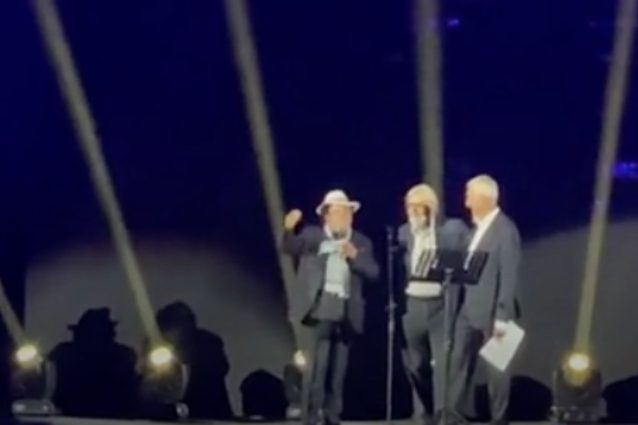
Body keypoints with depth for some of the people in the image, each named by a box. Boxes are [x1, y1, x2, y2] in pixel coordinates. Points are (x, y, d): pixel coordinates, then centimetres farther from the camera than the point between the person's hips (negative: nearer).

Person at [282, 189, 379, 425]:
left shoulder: (361, 242, 14)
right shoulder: (312, 235, 8)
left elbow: (373, 273, 3)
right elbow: (290, 248, -9)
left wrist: (354, 256, -12)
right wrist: (289, 229, -29)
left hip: (347, 312, 3)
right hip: (321, 306, -3)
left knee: (338, 368, 8)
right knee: (317, 363, -11)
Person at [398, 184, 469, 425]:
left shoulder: (452, 229, -2)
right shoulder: (404, 232, 9)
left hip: (442, 304, -4)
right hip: (413, 305, 4)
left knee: (444, 361, -10)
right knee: (416, 364, 9)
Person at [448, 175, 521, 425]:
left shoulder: (505, 229, -15)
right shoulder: (477, 226, 11)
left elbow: (509, 276, -18)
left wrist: (502, 316, -20)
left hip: (491, 311, -8)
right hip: (469, 308, 8)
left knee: (496, 367, 3)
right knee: (458, 363, 8)